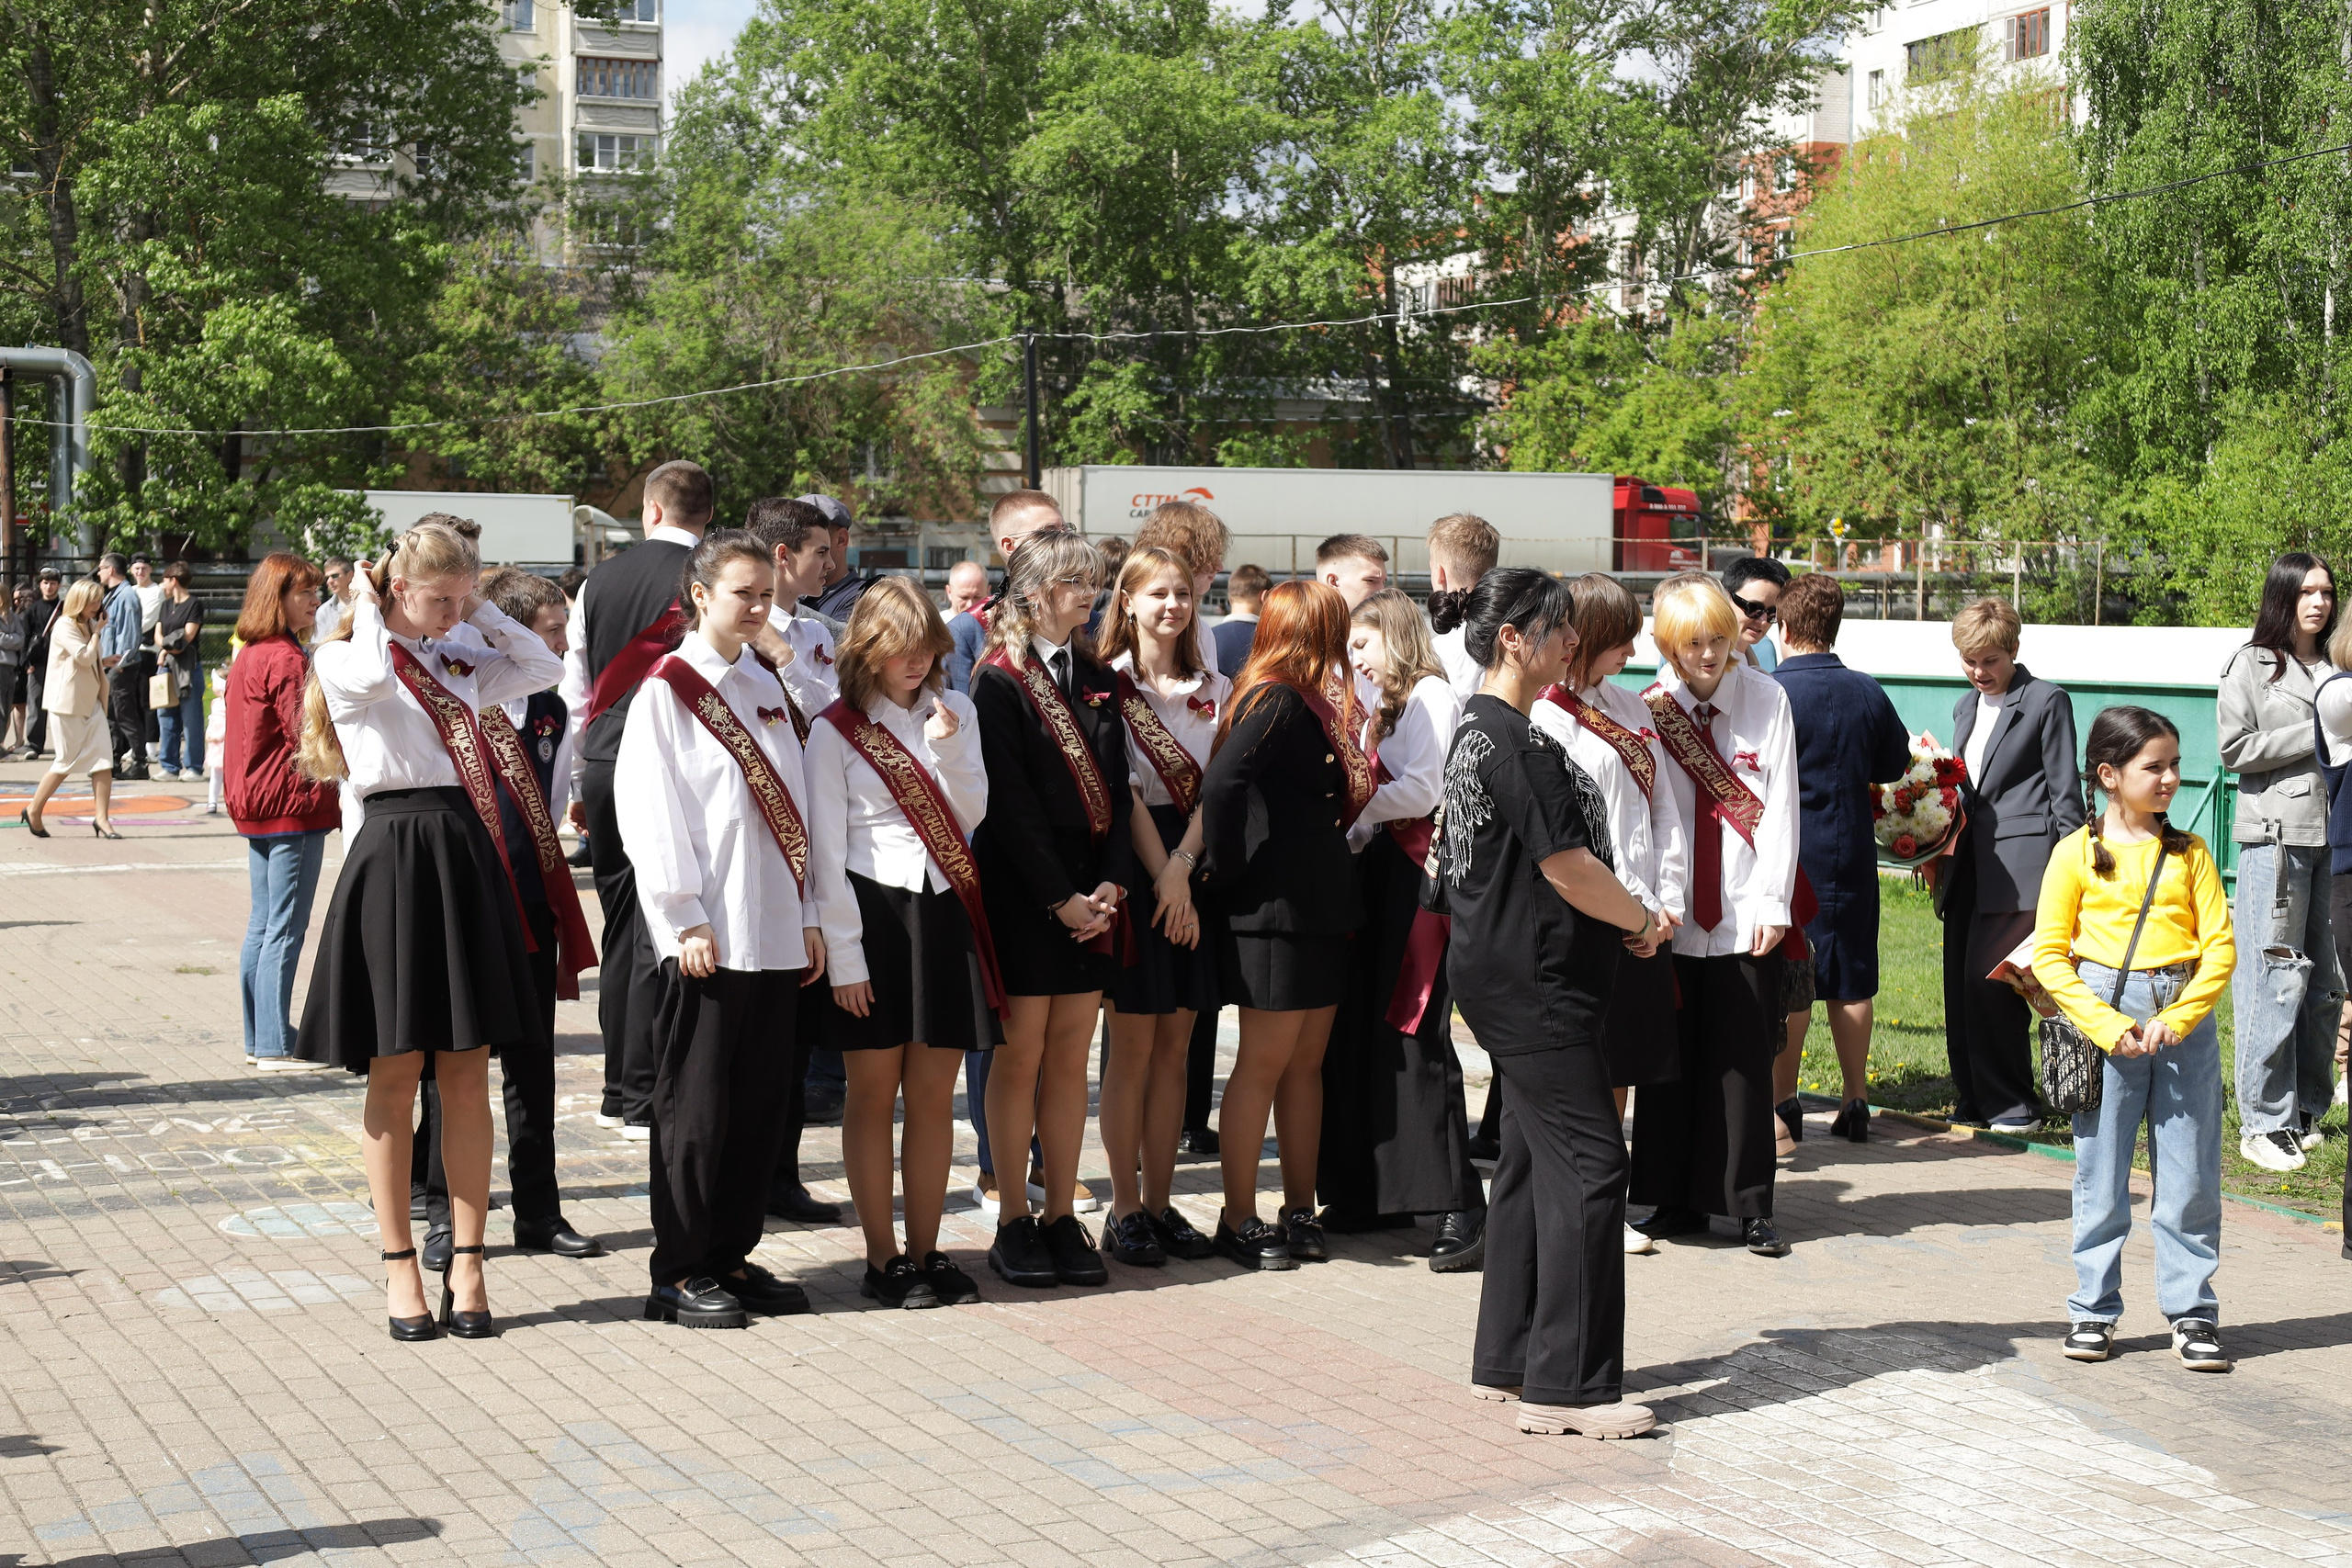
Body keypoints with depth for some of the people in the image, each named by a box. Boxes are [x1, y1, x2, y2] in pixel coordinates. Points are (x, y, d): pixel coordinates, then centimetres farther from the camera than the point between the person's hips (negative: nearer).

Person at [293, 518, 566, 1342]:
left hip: (466, 859, 5)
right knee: (396, 1075, 3)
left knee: (467, 1075, 5)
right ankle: (399, 1264, 12)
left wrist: (483, 610, 13)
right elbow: (370, 676, -23)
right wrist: (369, 606, -6)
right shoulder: (344, 660, -1)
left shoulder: (460, 663, 16)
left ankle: (466, 1263, 11)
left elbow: (544, 666, 18)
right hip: (395, 860, -5)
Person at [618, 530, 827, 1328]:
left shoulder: (765, 685, 15)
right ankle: (680, 1272, 8)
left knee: (761, 1104, 9)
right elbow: (650, 811, -9)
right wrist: (685, 919, -14)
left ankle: (732, 1256, 19)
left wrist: (808, 915, 10)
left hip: (774, 931, 6)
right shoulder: (666, 688, -4)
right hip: (707, 934, -6)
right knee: (697, 1108, 0)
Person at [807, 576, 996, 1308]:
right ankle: (883, 1258, 11)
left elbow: (971, 817, 2)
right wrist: (844, 956, -9)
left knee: (934, 1094, 6)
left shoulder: (956, 712, 9)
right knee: (874, 1093, 3)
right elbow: (826, 854, -4)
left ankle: (927, 1250, 15)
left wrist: (948, 748, -13)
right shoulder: (835, 730, -2)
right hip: (871, 912, -3)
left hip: (945, 914, 3)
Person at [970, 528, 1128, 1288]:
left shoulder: (1097, 679, 12)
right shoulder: (998, 681, -6)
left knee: (1071, 1055, 7)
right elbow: (1009, 803, -11)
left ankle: (1062, 1218, 12)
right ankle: (1013, 1222, 8)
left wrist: (1109, 884, -5)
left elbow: (1116, 790, 8)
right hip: (1023, 890, -5)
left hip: (1090, 891, 5)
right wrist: (1058, 898, -14)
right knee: (1021, 1054, 0)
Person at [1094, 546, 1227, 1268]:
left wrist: (1184, 864, -13)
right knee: (1133, 1045, -1)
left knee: (1174, 1045, 7)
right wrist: (1163, 876, -15)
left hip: (1193, 864, 5)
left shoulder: (1215, 690, 11)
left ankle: (1160, 1202, 14)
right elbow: (1123, 793, -10)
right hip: (1132, 863, -5)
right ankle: (1124, 1211, 6)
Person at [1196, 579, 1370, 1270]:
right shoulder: (1276, 701, -15)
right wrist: (1224, 870, -20)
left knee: (1307, 1062, 13)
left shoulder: (1314, 703, 14)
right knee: (1265, 1061, -1)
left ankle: (1300, 1211, 21)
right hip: (1274, 907, -9)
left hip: (1319, 905, 9)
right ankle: (1238, 1220, 8)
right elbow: (1221, 781, -28)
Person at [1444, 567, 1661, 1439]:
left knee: (1533, 1158, 16)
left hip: (1508, 980, 11)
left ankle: (1507, 1360, 23)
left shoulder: (1477, 732, 14)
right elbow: (1570, 869, -20)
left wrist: (1622, 917, 15)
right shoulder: (1517, 744, -19)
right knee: (1588, 1166, -8)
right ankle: (1566, 1385, -5)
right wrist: (1642, 921, -3)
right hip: (1534, 984, -11)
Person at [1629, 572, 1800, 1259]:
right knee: (1669, 1054, 6)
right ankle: (1677, 1199, 16)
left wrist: (1772, 900, -7)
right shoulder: (1648, 708, 1)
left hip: (1746, 914, -1)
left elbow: (1780, 806, -1)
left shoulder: (1766, 699, 0)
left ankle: (1751, 1207, 8)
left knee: (1744, 1059, 1)